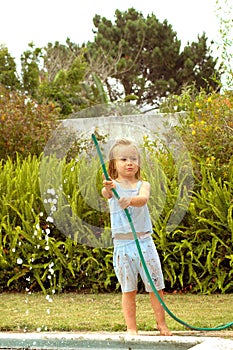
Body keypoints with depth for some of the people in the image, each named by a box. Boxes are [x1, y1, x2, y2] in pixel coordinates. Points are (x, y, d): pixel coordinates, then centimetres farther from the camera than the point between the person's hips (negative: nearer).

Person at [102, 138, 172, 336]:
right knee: (128, 290, 4)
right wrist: (108, 189, -50)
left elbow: (143, 198, -20)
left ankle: (162, 324, 18)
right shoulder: (114, 186, 1)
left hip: (145, 241, 1)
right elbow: (106, 193, -25)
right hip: (123, 244, -1)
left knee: (156, 286, 5)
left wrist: (130, 200, -43)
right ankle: (131, 328, 13)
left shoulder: (143, 185, 4)